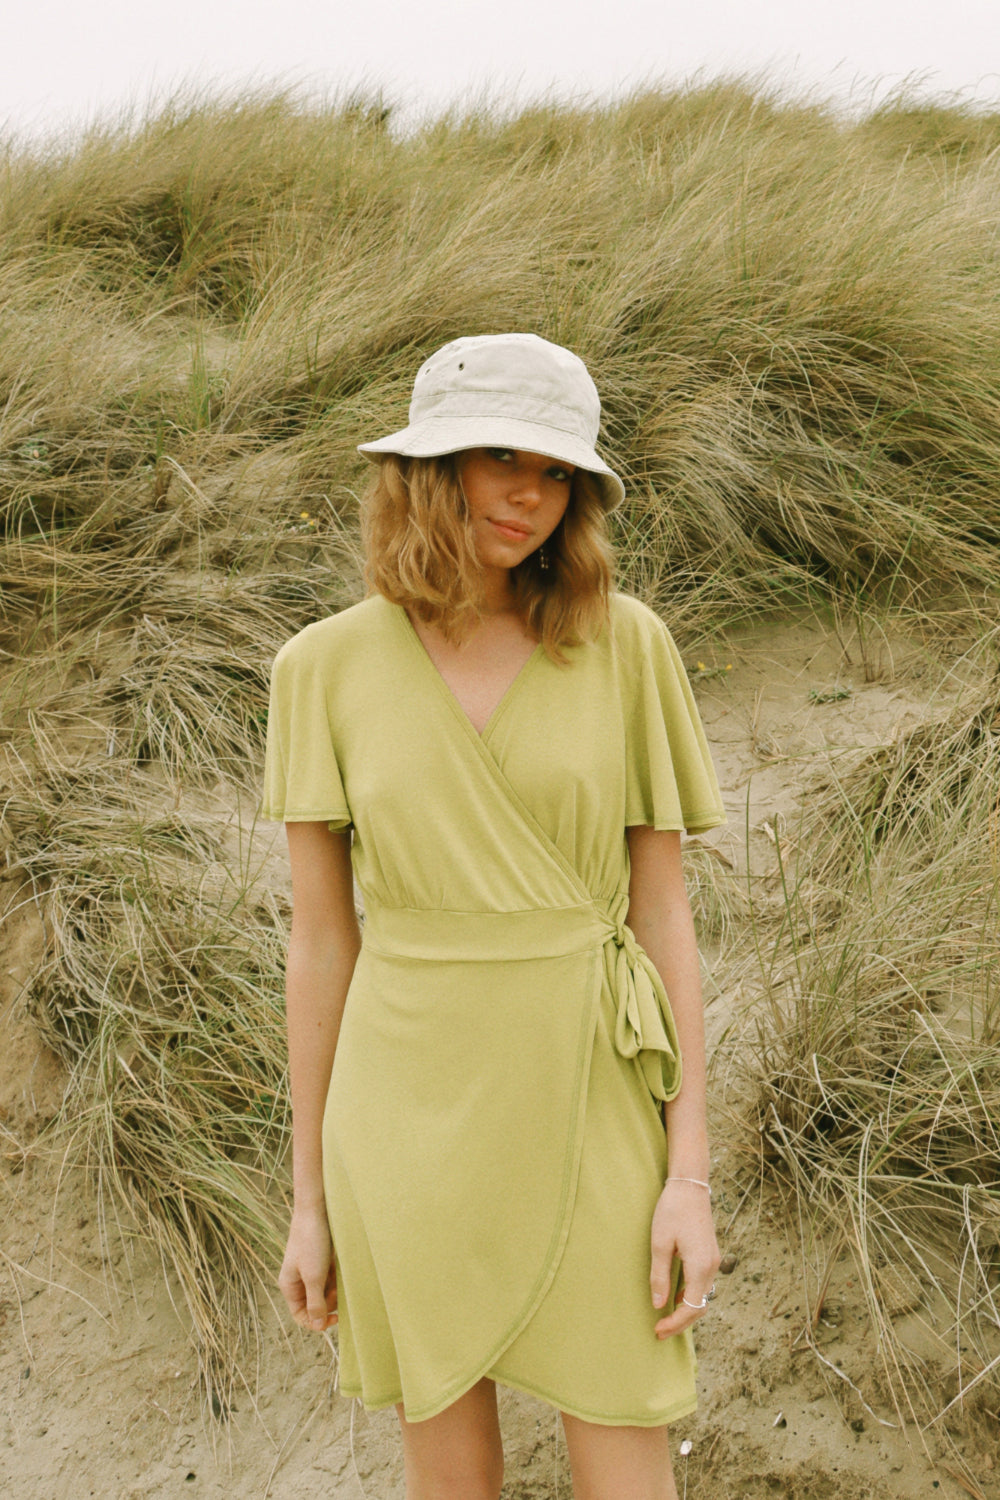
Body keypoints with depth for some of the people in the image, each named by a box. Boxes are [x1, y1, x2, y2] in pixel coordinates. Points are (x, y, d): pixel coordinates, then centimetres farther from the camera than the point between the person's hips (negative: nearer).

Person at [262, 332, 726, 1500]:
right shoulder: (326, 667, -3)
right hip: (413, 1109, 1)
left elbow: (660, 909, -1)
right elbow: (320, 938, 1)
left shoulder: (625, 644, -4)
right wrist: (309, 1197, 3)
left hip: (588, 1108, 0)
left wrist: (691, 1173, -6)